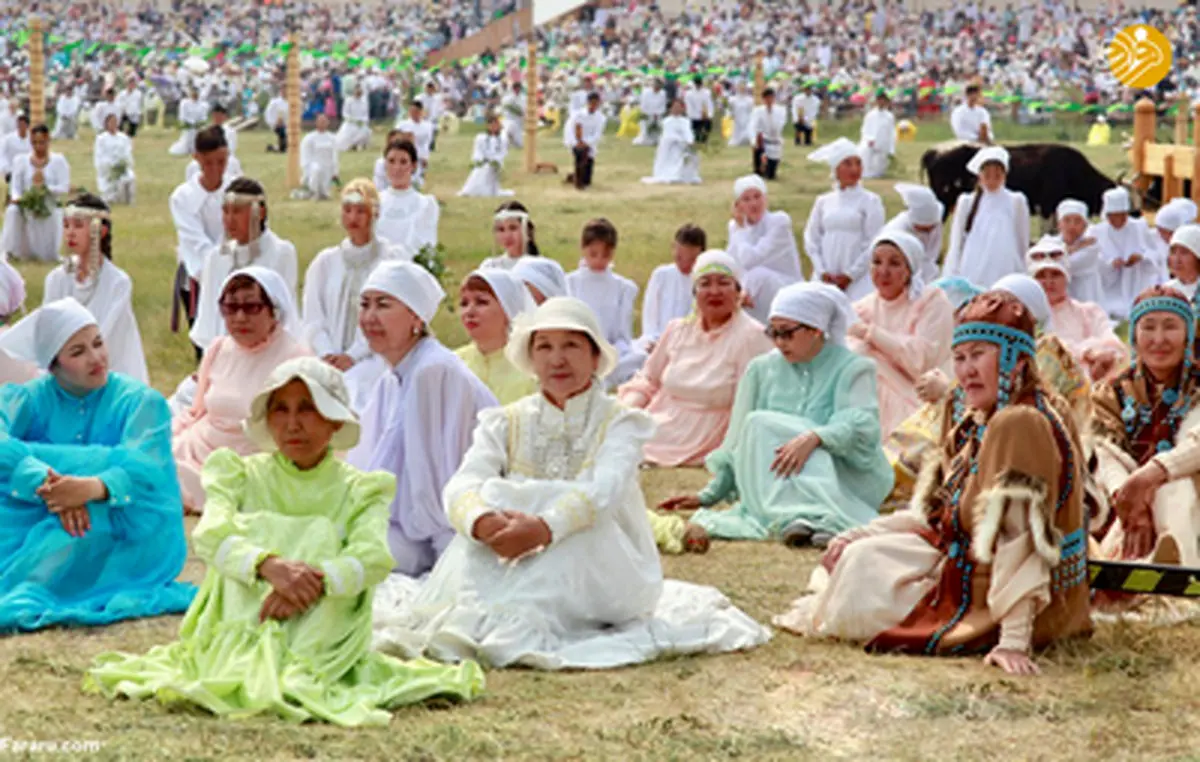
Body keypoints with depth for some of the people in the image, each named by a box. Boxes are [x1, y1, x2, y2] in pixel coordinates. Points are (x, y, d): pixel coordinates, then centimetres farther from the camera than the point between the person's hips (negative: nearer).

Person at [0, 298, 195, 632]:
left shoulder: (141, 401, -1)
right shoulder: (28, 399, 4)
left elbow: (143, 469, -20)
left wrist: (93, 488, -42)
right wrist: (47, 485, -38)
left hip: (126, 540, -2)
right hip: (41, 526, 2)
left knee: (95, 523, -35)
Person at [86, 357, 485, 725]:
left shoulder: (358, 491, 10)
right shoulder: (242, 475, 12)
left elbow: (374, 558, -12)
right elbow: (209, 536, -10)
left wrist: (315, 581, -33)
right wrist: (268, 565, -31)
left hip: (323, 636, 0)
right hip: (241, 632, 0)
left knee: (321, 539, -21)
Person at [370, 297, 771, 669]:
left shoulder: (620, 423, -1)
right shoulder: (506, 424, 8)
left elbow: (605, 489, -23)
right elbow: (462, 485, -12)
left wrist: (545, 527, -43)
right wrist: (483, 521, -38)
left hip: (607, 574, -2)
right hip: (524, 576, 2)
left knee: (572, 515, -32)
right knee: (494, 499, -24)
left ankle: (508, 625, -38)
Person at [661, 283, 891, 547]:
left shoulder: (853, 368, 4)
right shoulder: (762, 369, 15)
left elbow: (861, 428, -13)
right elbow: (738, 441, 15)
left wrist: (814, 437, -32)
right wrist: (709, 495, 8)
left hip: (845, 481, -3)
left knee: (761, 425, -25)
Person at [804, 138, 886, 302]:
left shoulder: (870, 201, 1)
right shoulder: (823, 202, 11)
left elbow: (874, 244, -3)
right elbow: (811, 239, 10)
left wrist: (850, 275, -8)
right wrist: (822, 272, -2)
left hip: (857, 279, -3)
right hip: (826, 279, 3)